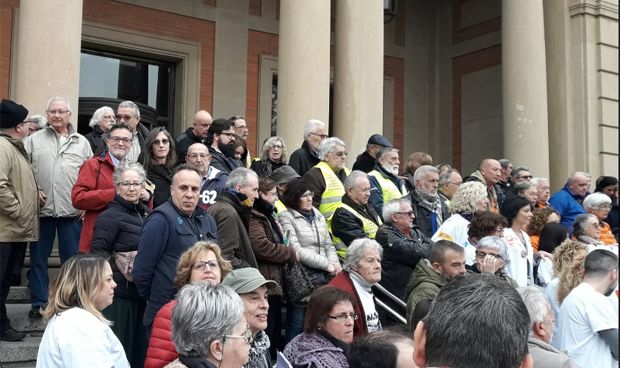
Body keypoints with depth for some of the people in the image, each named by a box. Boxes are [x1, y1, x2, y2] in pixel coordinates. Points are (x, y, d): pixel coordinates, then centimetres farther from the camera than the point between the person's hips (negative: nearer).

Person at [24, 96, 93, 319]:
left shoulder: (82, 142, 10)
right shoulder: (34, 140, 7)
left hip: (72, 211, 0)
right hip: (42, 209, 0)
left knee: (71, 258, 5)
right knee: (38, 258, 7)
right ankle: (38, 303, 18)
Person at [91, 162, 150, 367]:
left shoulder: (146, 214, 13)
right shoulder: (110, 216, -8)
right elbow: (99, 254, -12)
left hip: (142, 293, 7)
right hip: (120, 294, -7)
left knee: (140, 346, 13)